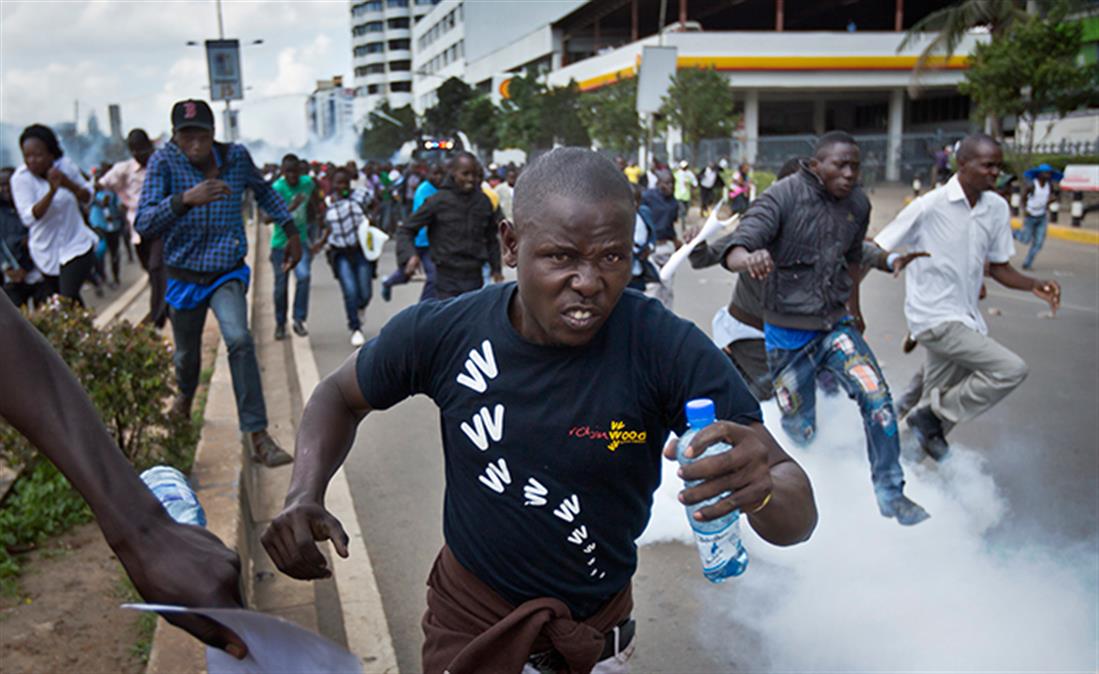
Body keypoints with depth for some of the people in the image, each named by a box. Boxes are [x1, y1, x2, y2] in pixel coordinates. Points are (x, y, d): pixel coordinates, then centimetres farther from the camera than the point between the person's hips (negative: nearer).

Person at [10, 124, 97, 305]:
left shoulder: (66, 166, -8)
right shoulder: (20, 178, -13)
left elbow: (88, 197, 1)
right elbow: (29, 217, -22)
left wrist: (69, 184, -20)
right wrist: (52, 191, -34)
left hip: (76, 244, -1)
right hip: (47, 252, 2)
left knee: (69, 299, -16)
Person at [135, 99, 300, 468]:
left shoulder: (236, 156, -8)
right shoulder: (163, 161, -16)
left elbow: (264, 191, 14)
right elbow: (143, 224, -26)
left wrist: (291, 231, 11)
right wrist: (184, 199, -42)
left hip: (228, 272, 0)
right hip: (185, 275, 0)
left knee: (240, 340, -24)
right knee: (187, 352, 17)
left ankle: (257, 436, -21)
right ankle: (185, 394, 55)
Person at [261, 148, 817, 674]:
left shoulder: (667, 348, -25)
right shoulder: (442, 334, -20)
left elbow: (799, 518, -24)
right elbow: (341, 396, 1)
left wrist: (761, 490, -48)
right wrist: (305, 494, -17)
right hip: (467, 619, 0)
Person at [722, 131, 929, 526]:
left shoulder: (858, 204, 2)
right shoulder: (783, 196, -16)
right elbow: (734, 253, -27)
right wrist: (749, 259, -51)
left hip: (835, 324, 4)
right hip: (787, 334, -4)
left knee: (877, 399, -15)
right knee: (800, 433, 4)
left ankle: (890, 493, 4)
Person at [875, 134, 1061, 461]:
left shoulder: (998, 208, 4)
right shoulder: (929, 206, -15)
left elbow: (998, 267, 13)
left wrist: (1033, 285, -7)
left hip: (966, 318, 7)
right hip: (935, 318, -7)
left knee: (939, 400, 14)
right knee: (1011, 369, -17)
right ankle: (932, 418, -1)